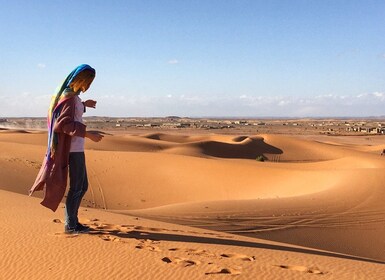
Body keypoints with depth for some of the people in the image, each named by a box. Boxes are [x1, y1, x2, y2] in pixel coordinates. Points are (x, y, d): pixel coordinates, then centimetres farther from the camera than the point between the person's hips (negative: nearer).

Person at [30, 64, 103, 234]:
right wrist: (89, 134, -25)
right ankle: (70, 225, 10)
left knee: (83, 186, 15)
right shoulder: (70, 97, -16)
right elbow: (65, 124, -24)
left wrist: (83, 105, 31)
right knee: (76, 187, 0)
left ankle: (71, 220, 23)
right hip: (73, 148, -10)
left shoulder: (71, 95, 12)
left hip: (76, 148, 10)